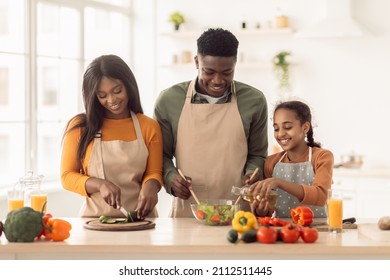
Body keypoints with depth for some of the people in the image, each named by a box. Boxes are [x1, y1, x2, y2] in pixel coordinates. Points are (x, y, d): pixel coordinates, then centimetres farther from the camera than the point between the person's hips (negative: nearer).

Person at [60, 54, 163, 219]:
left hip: (139, 219, 2)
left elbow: (154, 172, 10)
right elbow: (67, 176, 5)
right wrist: (99, 184, -13)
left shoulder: (149, 127, 10)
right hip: (95, 218, -2)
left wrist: (150, 186, -13)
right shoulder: (79, 127, 5)